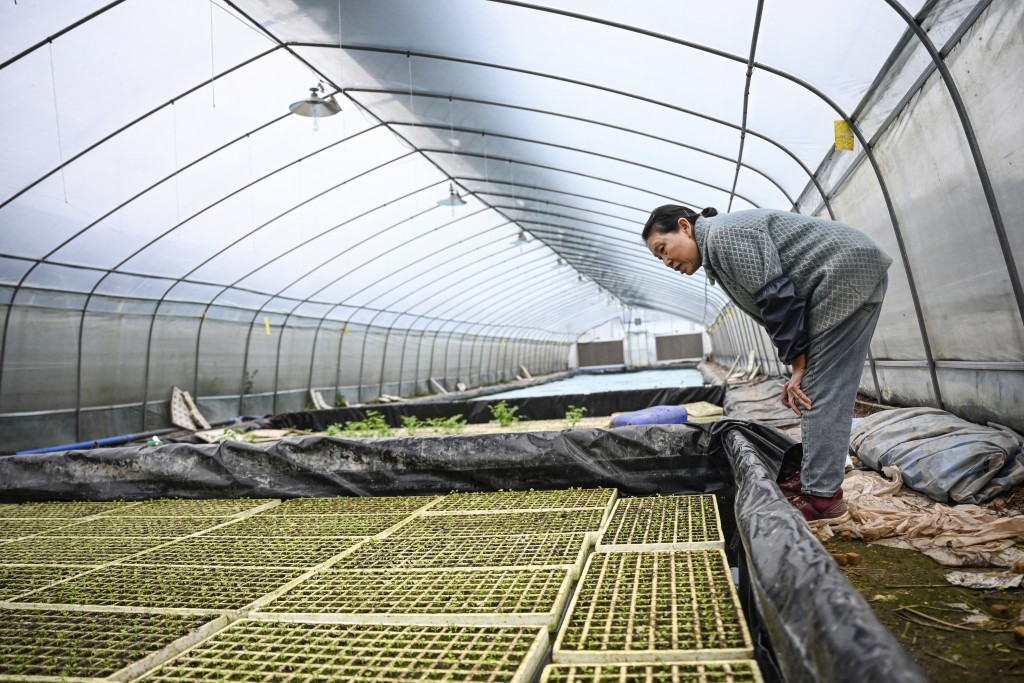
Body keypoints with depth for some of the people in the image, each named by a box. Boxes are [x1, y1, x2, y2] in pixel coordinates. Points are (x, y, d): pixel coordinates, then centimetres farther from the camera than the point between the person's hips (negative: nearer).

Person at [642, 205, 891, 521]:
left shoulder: (724, 234, -16)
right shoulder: (717, 252, 14)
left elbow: (778, 297, -21)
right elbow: (771, 307, 13)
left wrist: (797, 366, -14)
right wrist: (799, 368, 6)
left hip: (847, 270, -10)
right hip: (856, 277, 10)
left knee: (821, 390, -10)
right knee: (822, 387, 11)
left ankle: (822, 495, -5)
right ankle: (814, 475, 19)